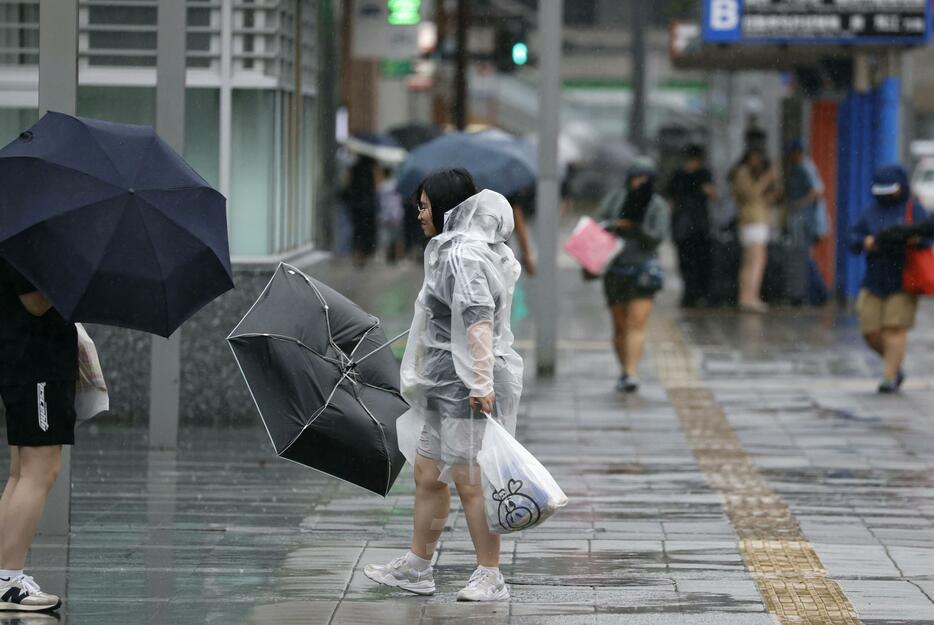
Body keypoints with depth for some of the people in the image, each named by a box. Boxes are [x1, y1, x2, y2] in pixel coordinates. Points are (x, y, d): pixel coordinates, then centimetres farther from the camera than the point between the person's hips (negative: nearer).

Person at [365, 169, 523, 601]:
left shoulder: (465, 256, -16)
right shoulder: (451, 251, 16)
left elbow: (478, 319, -25)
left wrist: (481, 382, -32)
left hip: (466, 387, -10)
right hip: (443, 385, 10)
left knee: (469, 482, -5)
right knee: (427, 474, 14)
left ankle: (490, 578, 2)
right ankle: (416, 569, 23)